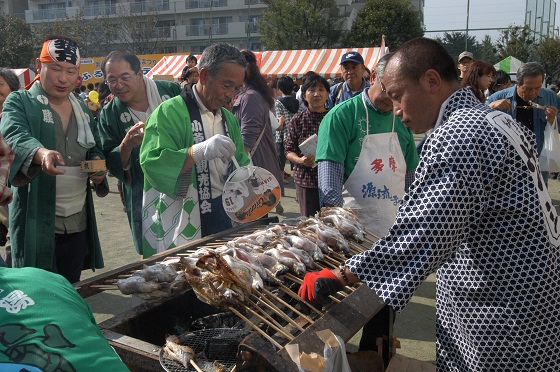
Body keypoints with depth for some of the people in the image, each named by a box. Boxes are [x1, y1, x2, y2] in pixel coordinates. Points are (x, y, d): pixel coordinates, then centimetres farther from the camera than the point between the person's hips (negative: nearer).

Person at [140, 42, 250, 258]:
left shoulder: (229, 118, 14)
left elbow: (240, 162, 19)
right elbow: (152, 163, -23)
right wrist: (199, 151, -36)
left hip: (224, 222, 7)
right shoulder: (170, 112, -12)